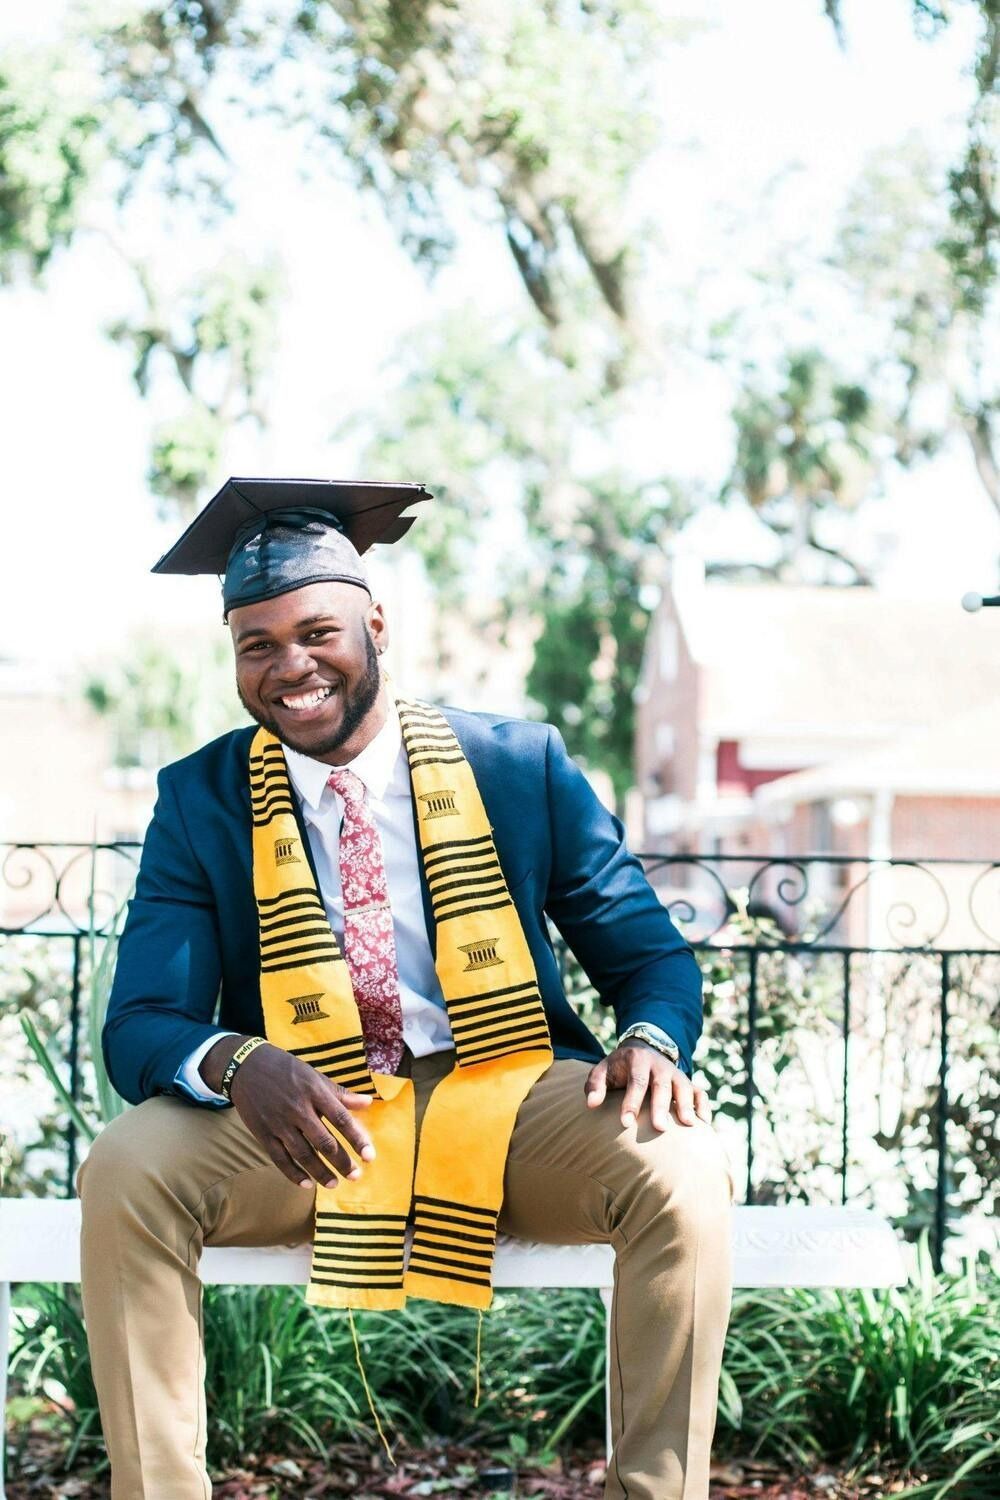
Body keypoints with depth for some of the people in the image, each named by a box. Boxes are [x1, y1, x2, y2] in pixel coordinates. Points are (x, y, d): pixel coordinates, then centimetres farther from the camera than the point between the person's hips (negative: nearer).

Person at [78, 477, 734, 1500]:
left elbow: (649, 953, 6)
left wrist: (653, 1039, -20)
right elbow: (138, 1023, -4)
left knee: (680, 1165, -28)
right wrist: (235, 1064, -29)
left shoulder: (520, 763, 3)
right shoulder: (199, 800, 4)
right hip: (299, 1119, 1)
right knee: (122, 1173, -27)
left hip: (507, 1103, 0)